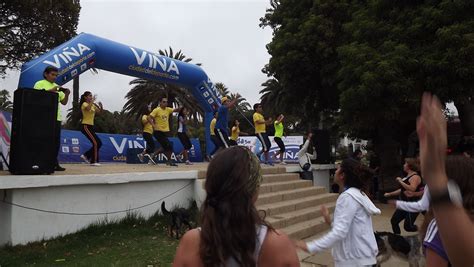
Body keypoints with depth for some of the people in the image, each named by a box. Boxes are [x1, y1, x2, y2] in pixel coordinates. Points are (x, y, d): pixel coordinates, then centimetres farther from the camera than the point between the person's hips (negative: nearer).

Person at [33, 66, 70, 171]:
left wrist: (66, 94, -3)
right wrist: (50, 91, -18)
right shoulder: (39, 84, 5)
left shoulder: (57, 87, 21)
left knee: (56, 141, 5)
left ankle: (54, 163, 11)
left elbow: (64, 102, 16)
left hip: (57, 117, 6)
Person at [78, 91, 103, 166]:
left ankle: (86, 155, 16)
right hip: (85, 126, -8)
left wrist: (101, 106, -8)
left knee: (99, 143, 5)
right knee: (95, 143, -13)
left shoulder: (93, 105, 15)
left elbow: (100, 111, 10)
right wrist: (92, 101, -29)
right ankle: (94, 161, -7)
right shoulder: (84, 104, -8)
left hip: (90, 126, 8)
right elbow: (88, 108, -32)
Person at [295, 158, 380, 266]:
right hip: (361, 256, 9)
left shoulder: (348, 196, -20)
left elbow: (340, 231, -28)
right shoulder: (358, 193, 11)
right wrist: (331, 221, 11)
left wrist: (311, 246, -30)